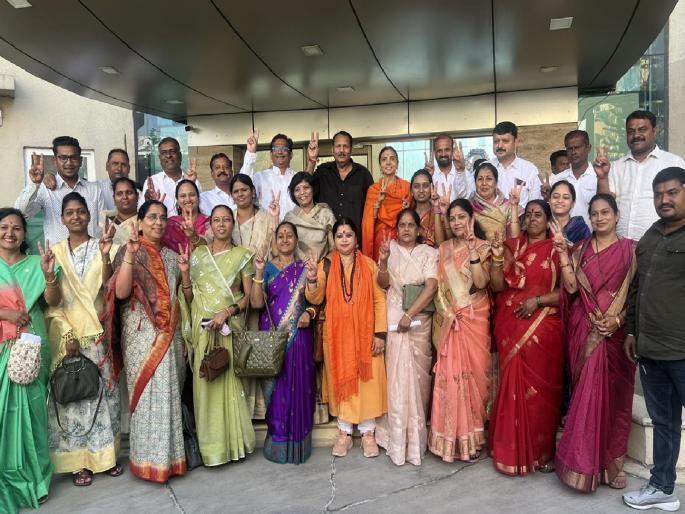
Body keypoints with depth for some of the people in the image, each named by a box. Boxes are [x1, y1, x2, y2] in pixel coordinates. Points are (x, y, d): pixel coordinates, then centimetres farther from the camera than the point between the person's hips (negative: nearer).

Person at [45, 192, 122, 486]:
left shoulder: (100, 247, 3)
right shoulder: (55, 252, 4)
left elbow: (107, 286, -13)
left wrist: (105, 256, -31)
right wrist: (66, 334, -10)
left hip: (97, 334, 0)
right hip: (67, 335, 0)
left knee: (103, 392, 7)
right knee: (73, 394, 3)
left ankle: (105, 454, 20)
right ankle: (79, 461, 15)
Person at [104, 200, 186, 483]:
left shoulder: (171, 256, 14)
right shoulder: (129, 252, -2)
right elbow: (120, 292, -17)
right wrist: (130, 254, -25)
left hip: (169, 334, 5)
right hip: (141, 332, -5)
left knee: (169, 392, 9)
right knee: (149, 392, -2)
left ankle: (169, 454, 22)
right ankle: (151, 459, 11)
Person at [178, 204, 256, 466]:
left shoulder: (242, 255, 4)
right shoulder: (197, 253, 9)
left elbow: (249, 294, 0)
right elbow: (188, 297, 8)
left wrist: (228, 311, -14)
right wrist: (184, 272, -7)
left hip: (230, 328, -2)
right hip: (203, 329, 2)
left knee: (230, 381, 0)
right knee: (204, 382, 3)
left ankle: (233, 440, 15)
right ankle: (210, 443, 16)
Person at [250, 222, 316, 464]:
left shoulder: (305, 268, 7)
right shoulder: (267, 267, 6)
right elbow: (257, 303, -5)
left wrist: (310, 313, -13)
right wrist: (258, 272, -14)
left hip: (299, 337, 0)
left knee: (298, 386, 2)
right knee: (276, 387, 3)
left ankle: (297, 443, 15)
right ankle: (277, 442, 17)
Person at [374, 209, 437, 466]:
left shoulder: (428, 253, 4)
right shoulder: (390, 248, 6)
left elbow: (432, 287, -7)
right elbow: (383, 283, 0)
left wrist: (409, 315, -16)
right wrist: (383, 261, -19)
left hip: (419, 320, 0)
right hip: (393, 318, 0)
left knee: (417, 374, 4)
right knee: (397, 373, -2)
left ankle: (416, 434, 19)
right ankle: (397, 436, 8)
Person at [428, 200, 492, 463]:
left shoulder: (484, 247, 0)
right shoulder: (444, 249, 10)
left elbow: (481, 282, -14)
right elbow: (439, 285, 9)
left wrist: (473, 251, -18)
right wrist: (445, 313, -1)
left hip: (475, 320, -2)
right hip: (449, 320, 3)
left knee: (473, 372, 1)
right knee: (449, 374, 0)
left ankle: (472, 437, 14)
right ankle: (451, 436, 12)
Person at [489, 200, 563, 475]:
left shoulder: (556, 249, 3)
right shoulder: (512, 246, 9)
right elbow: (497, 286, 2)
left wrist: (538, 300, -15)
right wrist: (497, 258, -10)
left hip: (543, 327, -2)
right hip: (510, 326, 2)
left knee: (539, 387, 3)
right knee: (513, 385, 5)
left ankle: (540, 451, 19)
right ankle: (512, 450, 18)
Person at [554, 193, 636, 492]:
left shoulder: (630, 250, 3)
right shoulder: (580, 249, 8)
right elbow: (571, 288, -3)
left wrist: (618, 319, -14)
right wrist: (562, 255, -10)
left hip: (616, 331, -1)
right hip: (585, 330, 1)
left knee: (613, 395, 5)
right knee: (589, 392, 0)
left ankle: (610, 461, 20)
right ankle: (586, 463, 11)